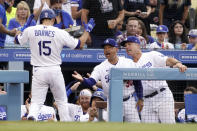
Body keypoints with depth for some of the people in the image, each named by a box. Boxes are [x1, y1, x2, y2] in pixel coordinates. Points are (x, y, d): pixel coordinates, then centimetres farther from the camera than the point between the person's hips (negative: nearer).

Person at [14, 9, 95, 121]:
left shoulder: (30, 31, -2)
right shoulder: (60, 33, -4)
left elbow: (17, 40, 15)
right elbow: (80, 44, 3)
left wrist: (19, 31, 35)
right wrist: (87, 30, 18)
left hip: (38, 71, 0)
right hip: (55, 71, 0)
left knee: (36, 101, 2)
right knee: (62, 101, 16)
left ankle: (31, 117, -30)